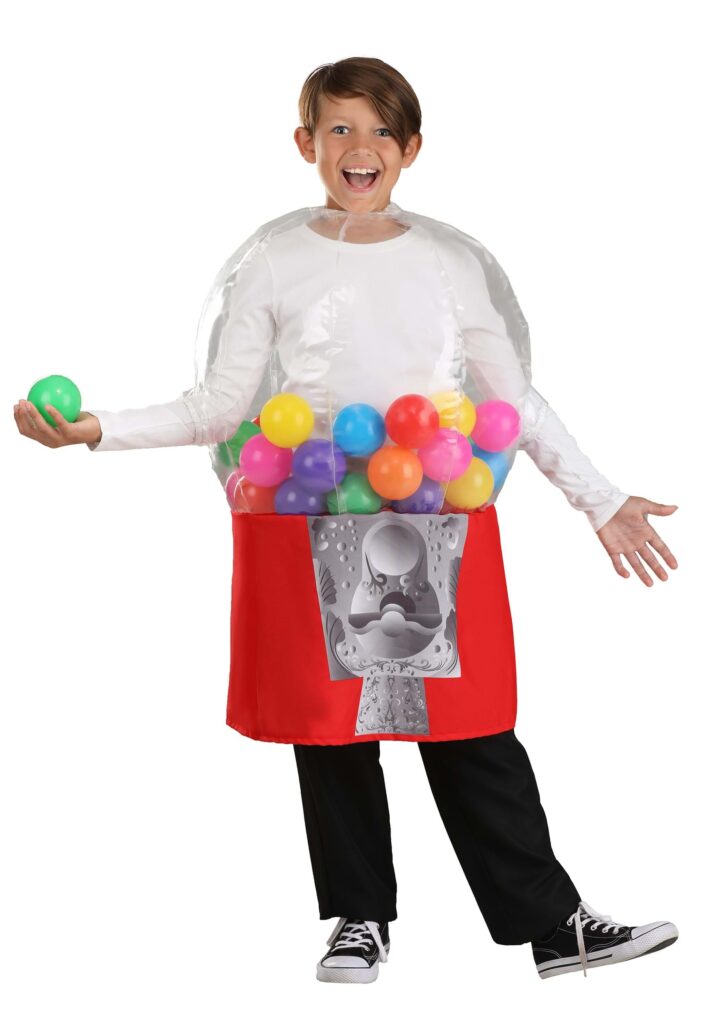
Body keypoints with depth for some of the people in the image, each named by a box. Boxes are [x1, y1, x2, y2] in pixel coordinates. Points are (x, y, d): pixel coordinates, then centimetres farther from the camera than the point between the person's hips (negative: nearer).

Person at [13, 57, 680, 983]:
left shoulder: (448, 263, 7)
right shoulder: (275, 264, 5)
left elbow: (515, 398, 10)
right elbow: (224, 408, 4)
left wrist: (602, 500, 6)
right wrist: (99, 431, -7)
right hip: (308, 524, 0)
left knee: (472, 730, 0)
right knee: (328, 729, 6)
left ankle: (552, 923, 9)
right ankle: (360, 921, 22)